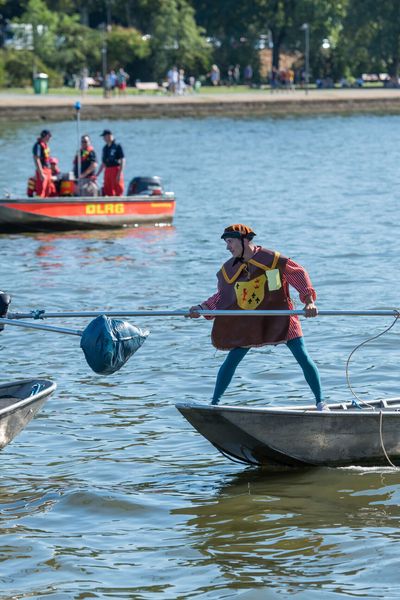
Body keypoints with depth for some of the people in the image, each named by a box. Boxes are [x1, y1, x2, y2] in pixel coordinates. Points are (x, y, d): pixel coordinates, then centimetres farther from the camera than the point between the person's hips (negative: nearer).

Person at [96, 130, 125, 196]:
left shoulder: (117, 146, -5)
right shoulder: (105, 148, 15)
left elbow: (122, 161, -9)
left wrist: (119, 173, -17)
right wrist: (97, 174, 16)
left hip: (116, 170, -7)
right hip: (107, 171, 7)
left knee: (118, 192, -6)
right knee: (107, 192, 5)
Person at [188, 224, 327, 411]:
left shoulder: (271, 258, -15)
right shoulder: (229, 270, -1)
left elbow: (298, 273, -8)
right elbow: (222, 296, 10)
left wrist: (309, 301, -18)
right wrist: (202, 309, -4)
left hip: (280, 315, -3)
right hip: (247, 322, 3)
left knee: (303, 357, -4)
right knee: (231, 361, -2)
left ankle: (320, 402, 8)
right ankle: (214, 403, 8)